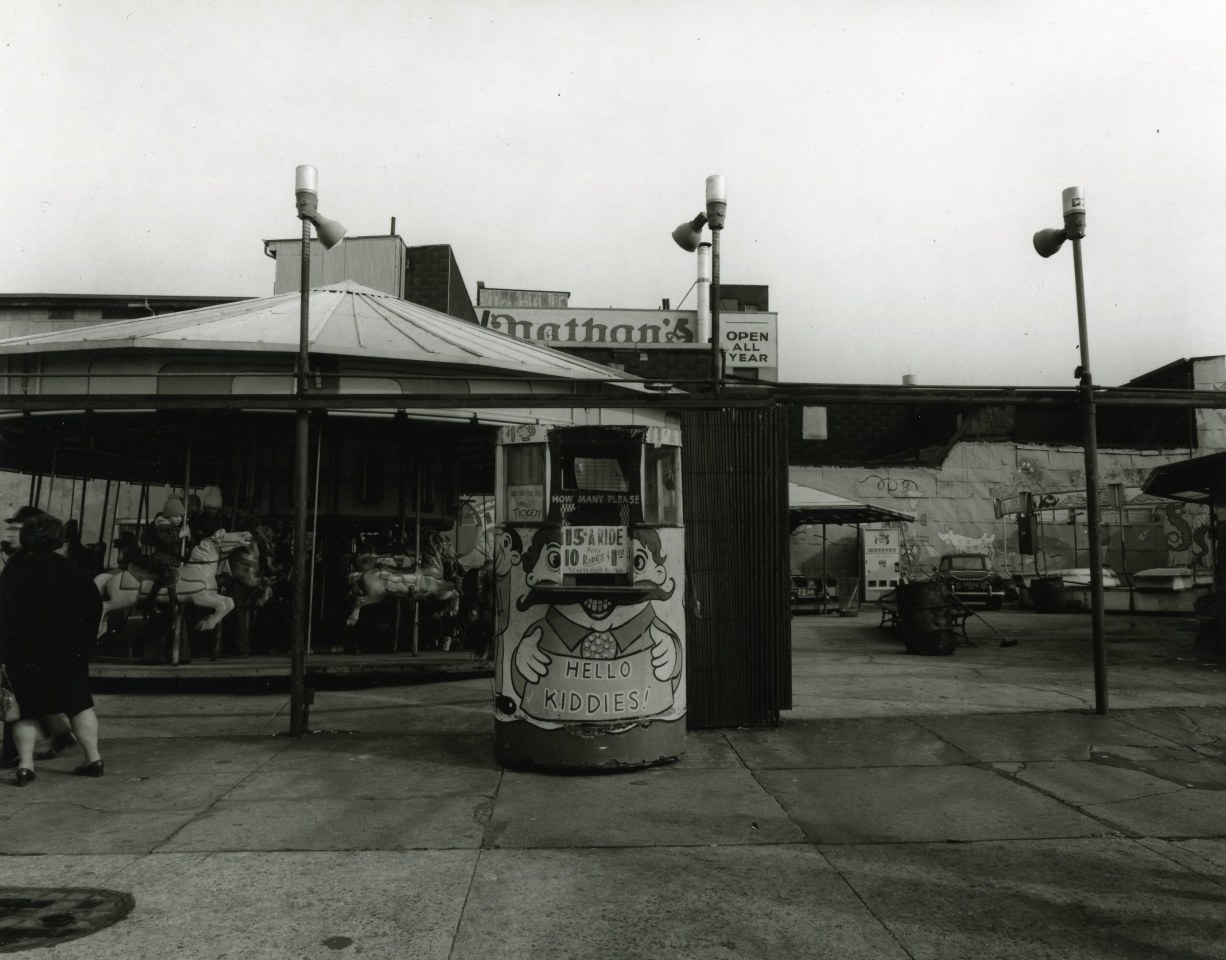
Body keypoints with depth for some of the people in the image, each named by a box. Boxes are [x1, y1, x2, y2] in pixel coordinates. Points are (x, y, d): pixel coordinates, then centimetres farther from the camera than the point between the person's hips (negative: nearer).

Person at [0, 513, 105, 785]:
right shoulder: (71, 571, -1)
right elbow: (95, 604, -2)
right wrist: (85, 641, 6)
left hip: (24, 653, 0)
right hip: (69, 650, 0)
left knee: (26, 708, 9)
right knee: (79, 704, 8)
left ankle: (25, 763, 2)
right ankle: (93, 758, 8)